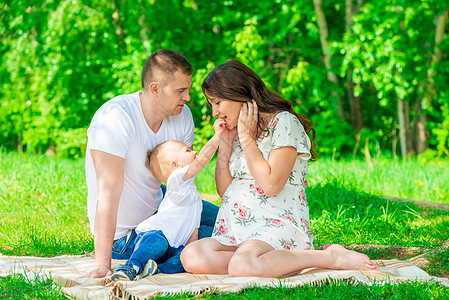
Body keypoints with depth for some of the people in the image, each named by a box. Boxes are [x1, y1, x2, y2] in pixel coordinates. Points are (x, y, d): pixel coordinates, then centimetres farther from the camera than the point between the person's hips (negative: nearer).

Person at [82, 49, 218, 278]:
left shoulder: (183, 116, -11)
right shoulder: (114, 119, -32)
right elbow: (109, 192, -38)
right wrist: (102, 264, -43)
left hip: (158, 206, 8)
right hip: (124, 234, -7)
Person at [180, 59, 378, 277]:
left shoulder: (283, 122, -3)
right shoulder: (235, 131, 20)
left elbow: (271, 185, -14)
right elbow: (223, 190, 16)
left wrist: (247, 138, -6)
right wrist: (224, 142, 9)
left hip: (277, 226, -7)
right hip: (233, 232, 7)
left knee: (241, 267, -39)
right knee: (191, 257, -24)